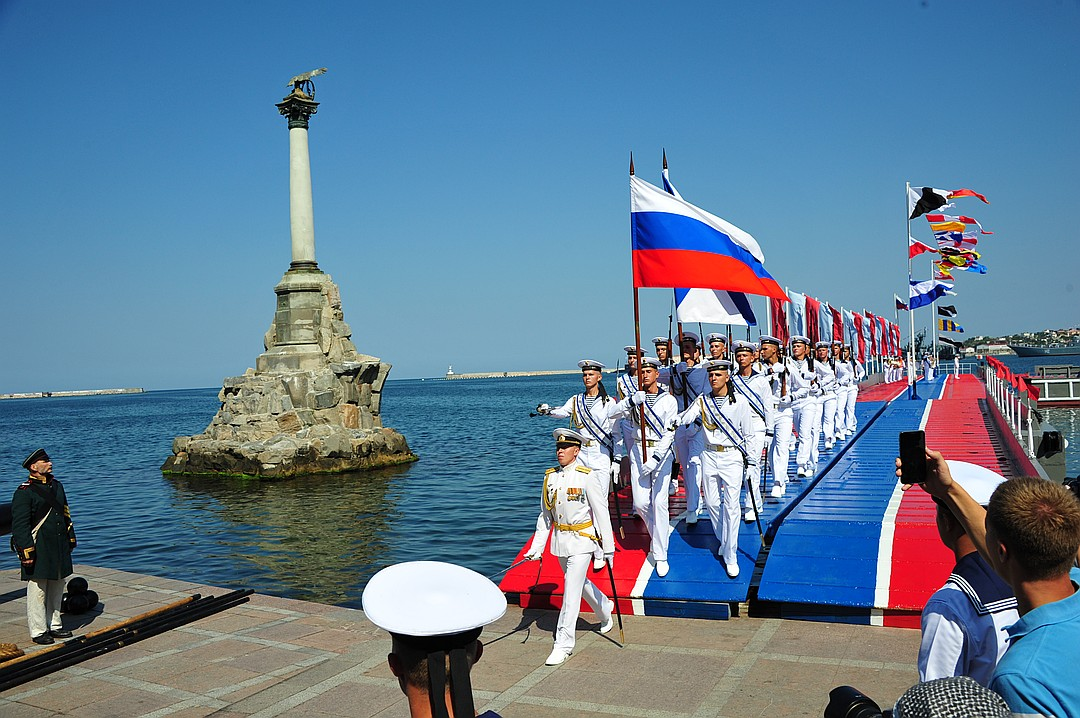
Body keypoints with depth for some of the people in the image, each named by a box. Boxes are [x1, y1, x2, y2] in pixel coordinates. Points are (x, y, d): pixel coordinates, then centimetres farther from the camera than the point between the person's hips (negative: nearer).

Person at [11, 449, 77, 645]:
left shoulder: (57, 486, 13)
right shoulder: (24, 492, -11)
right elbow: (19, 524, -14)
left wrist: (70, 538, 20)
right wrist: (26, 551, -18)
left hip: (59, 547, 7)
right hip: (38, 549, -7)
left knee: (57, 587, 14)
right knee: (37, 590, 1)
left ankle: (54, 625, 26)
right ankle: (38, 631, 10)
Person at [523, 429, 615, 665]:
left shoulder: (587, 476, -12)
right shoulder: (550, 477, 4)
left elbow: (601, 512, -11)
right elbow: (545, 515, 9)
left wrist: (608, 548, -11)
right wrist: (536, 547, 5)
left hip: (581, 540, -6)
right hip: (560, 541, 6)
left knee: (571, 591, -7)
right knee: (579, 582, 22)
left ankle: (563, 644, 1)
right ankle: (605, 609, 49)